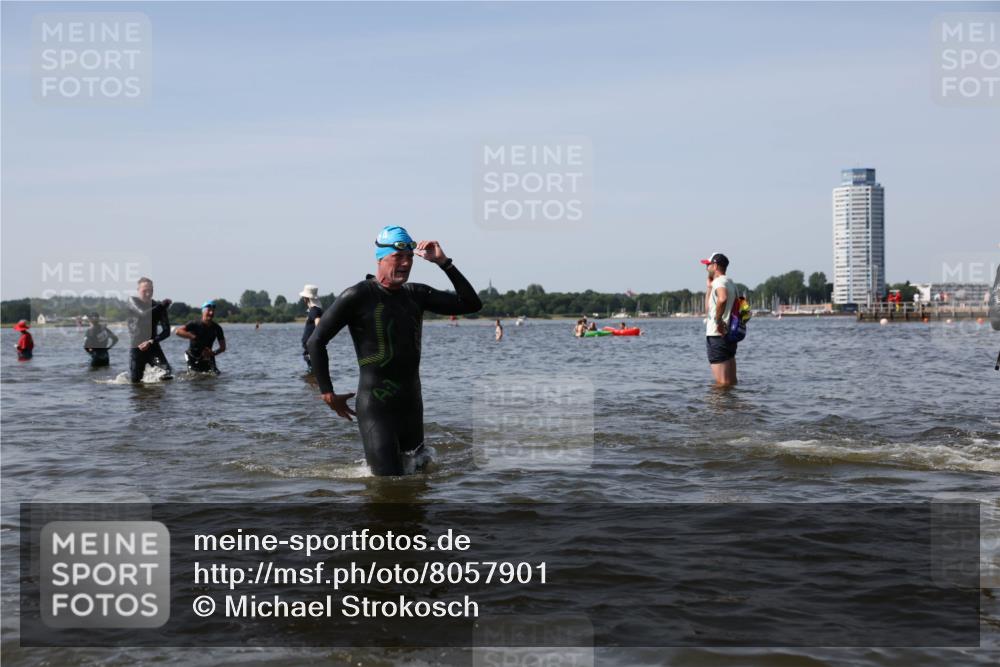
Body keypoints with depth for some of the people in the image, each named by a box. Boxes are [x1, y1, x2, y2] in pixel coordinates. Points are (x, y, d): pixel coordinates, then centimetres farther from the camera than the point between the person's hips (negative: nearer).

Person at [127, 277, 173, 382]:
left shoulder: (158, 306, 4)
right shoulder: (132, 301, -1)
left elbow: (166, 331, -1)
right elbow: (144, 314, -21)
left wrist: (151, 342, -16)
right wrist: (163, 305, -11)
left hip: (152, 347, 1)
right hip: (136, 347, -1)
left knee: (168, 373, -19)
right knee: (135, 381, -2)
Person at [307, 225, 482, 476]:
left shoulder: (416, 294, 8)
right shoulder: (358, 296, -9)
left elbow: (471, 304, 7)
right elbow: (316, 341, -6)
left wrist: (444, 263, -1)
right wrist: (328, 394, -7)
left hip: (412, 405, 6)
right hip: (376, 407, -6)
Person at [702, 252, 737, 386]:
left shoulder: (719, 281, -10)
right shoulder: (730, 282, 20)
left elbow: (722, 299, -35)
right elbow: (708, 308, 27)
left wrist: (718, 320, -25)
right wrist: (709, 287, 21)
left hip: (717, 336, -10)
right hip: (729, 334, 10)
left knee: (722, 382, -9)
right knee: (731, 381, 13)